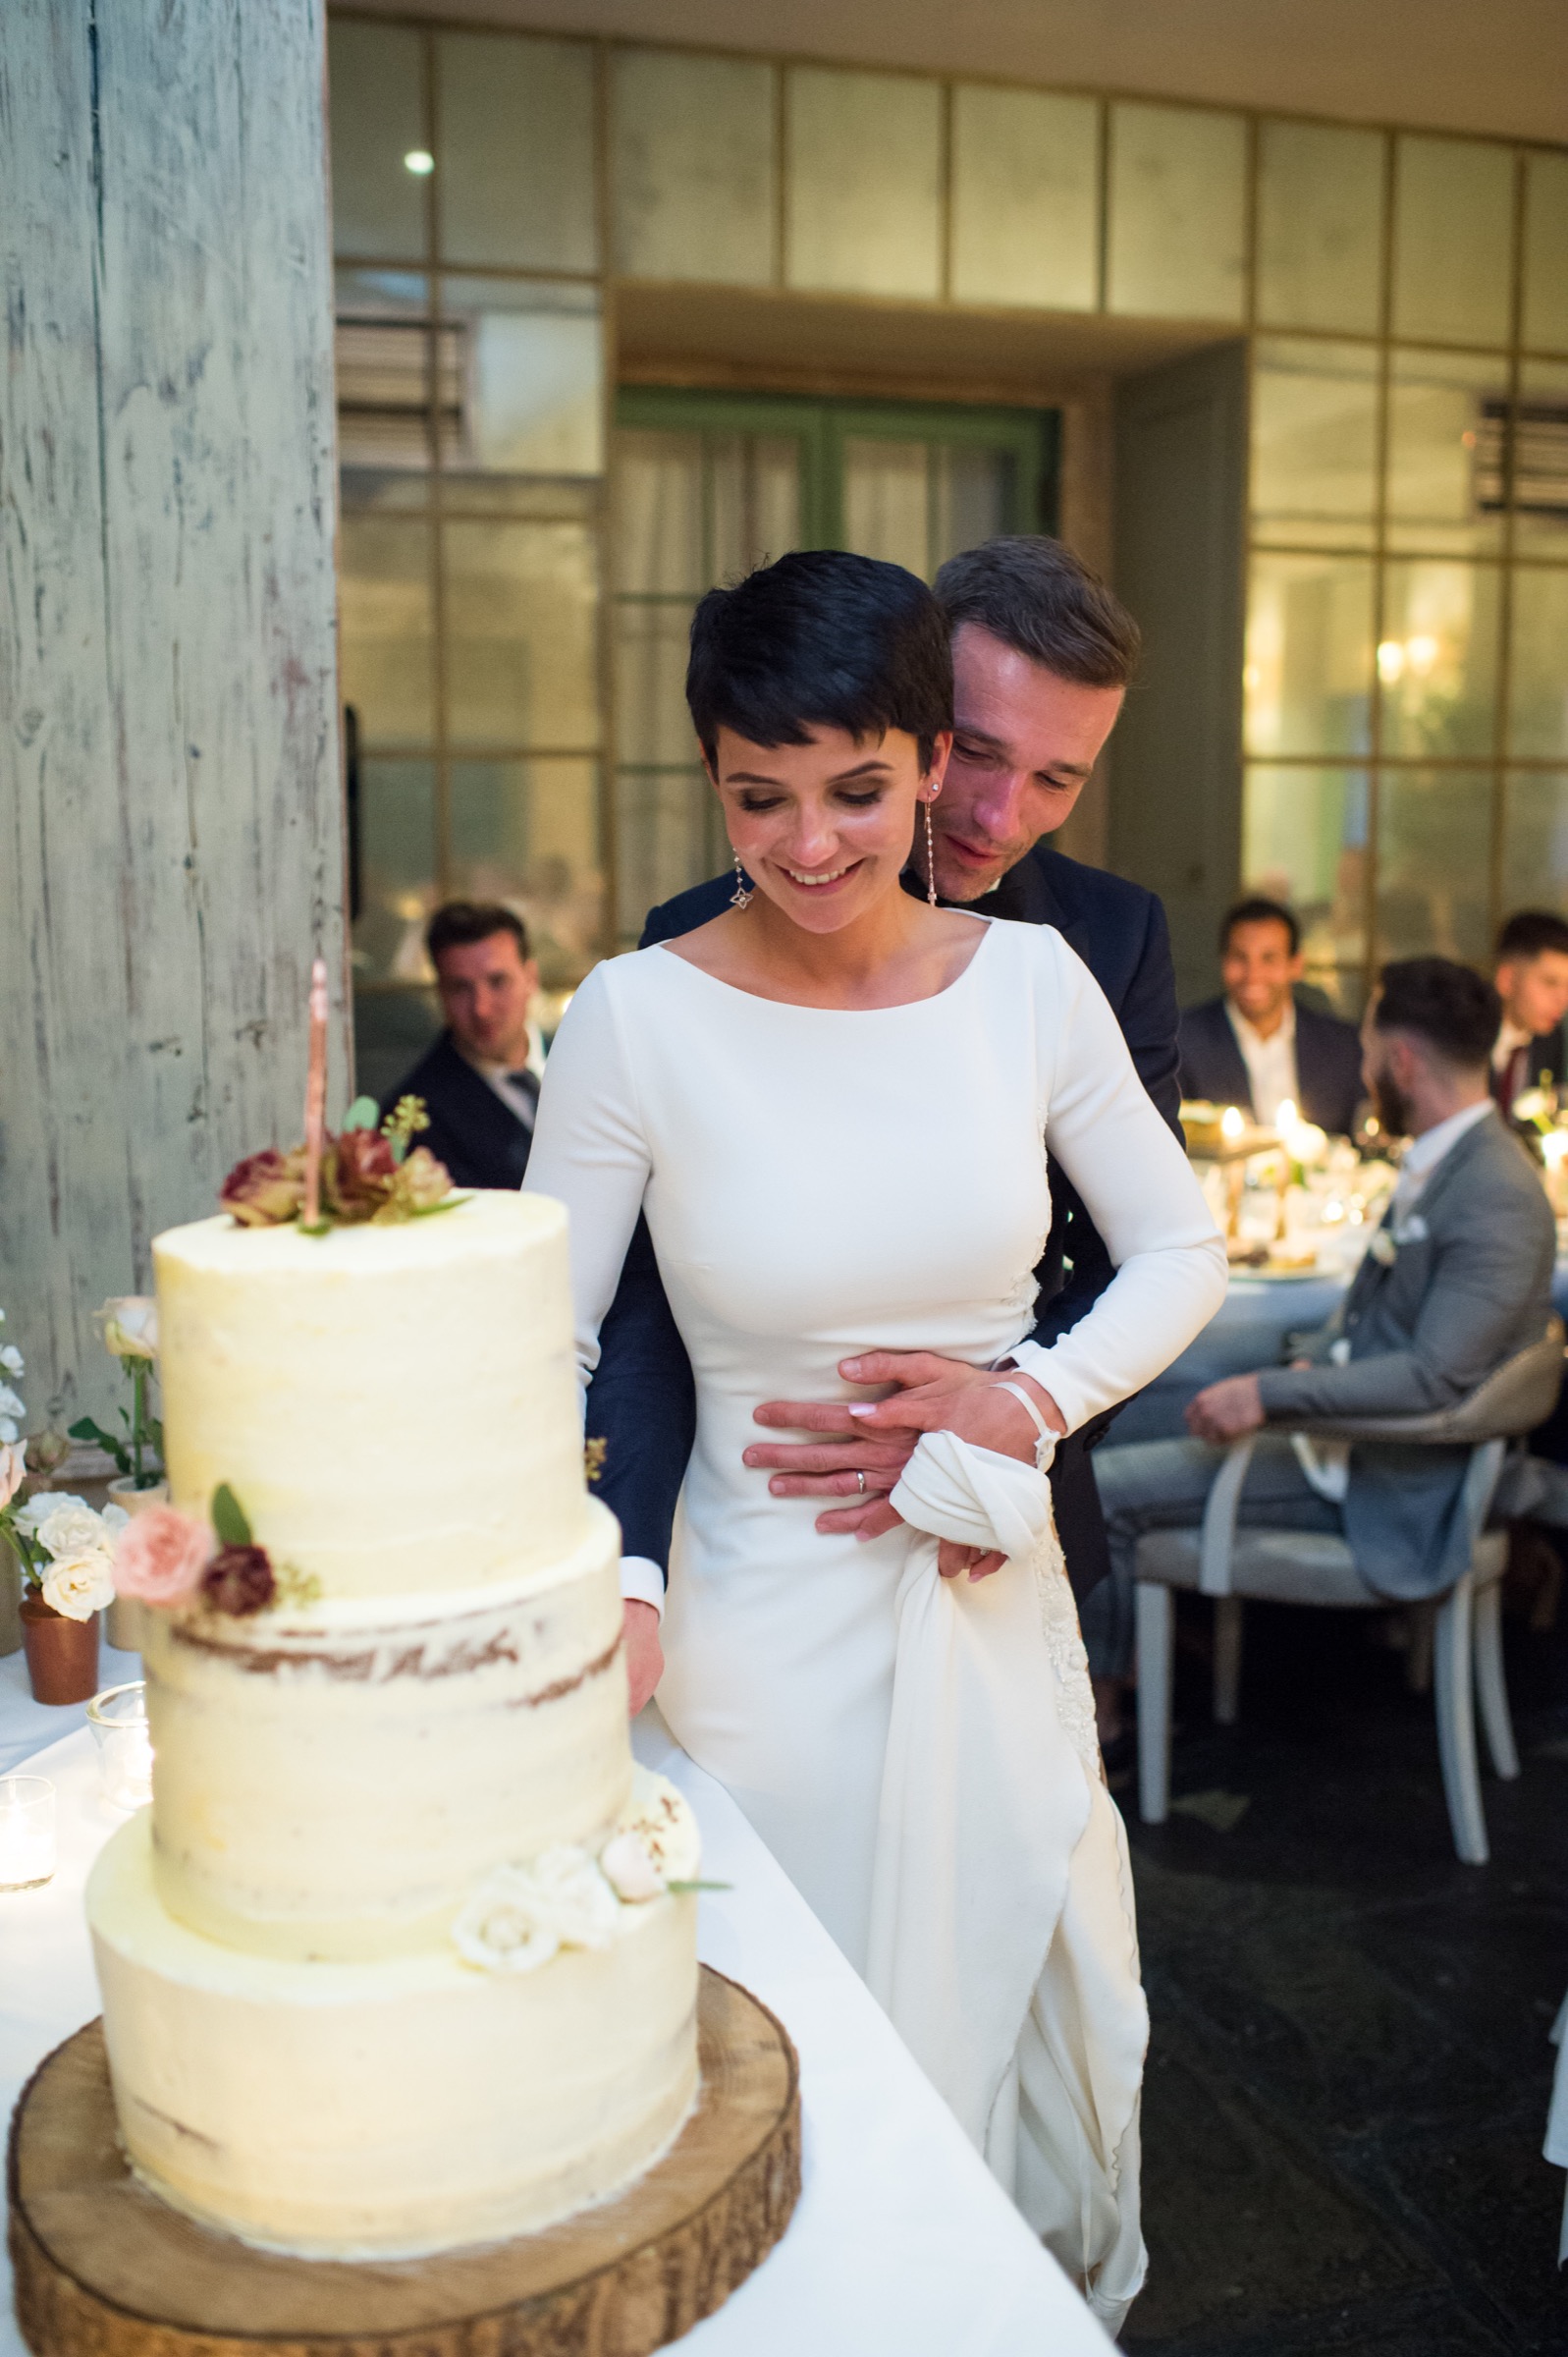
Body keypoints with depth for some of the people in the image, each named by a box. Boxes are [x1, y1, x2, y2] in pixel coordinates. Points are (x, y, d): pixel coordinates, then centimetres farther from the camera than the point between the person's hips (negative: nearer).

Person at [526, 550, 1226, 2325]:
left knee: (1040, 2012, 24)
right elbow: (545, 1335, -8)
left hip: (997, 1599, 3)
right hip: (765, 1624, -3)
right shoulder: (638, 1015, -13)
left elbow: (1181, 1252, 3)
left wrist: (1031, 1402, -13)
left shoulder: (1030, 979, -6)